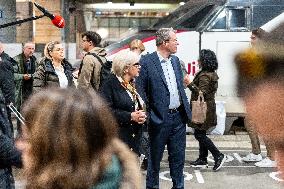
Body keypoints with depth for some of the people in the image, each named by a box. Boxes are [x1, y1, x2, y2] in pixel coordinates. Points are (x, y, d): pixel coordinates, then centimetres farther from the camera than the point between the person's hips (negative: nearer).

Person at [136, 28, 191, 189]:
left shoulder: (176, 60, 11)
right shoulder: (146, 62, -11)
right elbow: (140, 91, -10)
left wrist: (187, 111, 13)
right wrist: (149, 115, -12)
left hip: (178, 117, 6)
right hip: (160, 119, -6)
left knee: (178, 156, 14)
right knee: (155, 157, 9)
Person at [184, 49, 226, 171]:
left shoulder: (204, 75, -19)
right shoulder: (212, 74, 13)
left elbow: (202, 92, -25)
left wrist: (190, 84, -25)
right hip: (207, 107, 10)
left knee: (199, 134, -6)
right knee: (201, 134, 14)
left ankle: (218, 156, -6)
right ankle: (202, 159, 19)